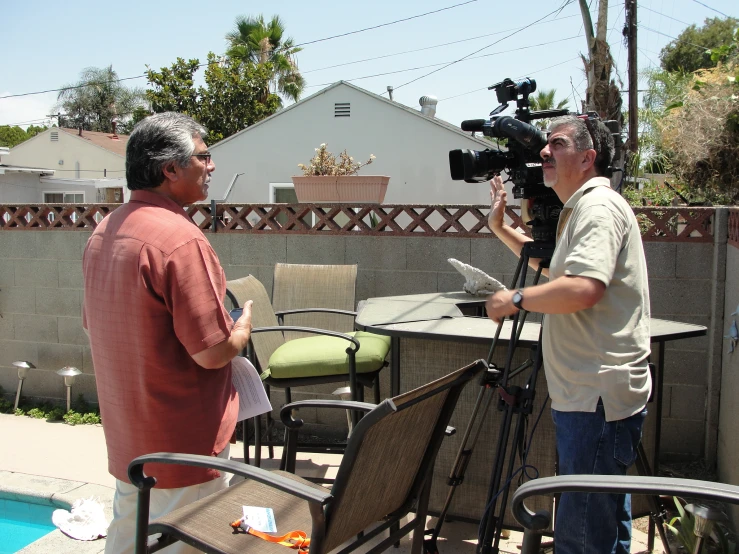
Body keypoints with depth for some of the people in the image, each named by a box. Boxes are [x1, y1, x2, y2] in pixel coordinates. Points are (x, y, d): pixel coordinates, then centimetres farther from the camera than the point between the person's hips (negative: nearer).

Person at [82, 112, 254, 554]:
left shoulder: (103, 233, 4)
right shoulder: (181, 239, -25)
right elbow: (212, 352, -25)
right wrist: (242, 329, -3)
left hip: (126, 437, 9)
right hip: (183, 444, -8)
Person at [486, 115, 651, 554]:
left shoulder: (599, 205, -14)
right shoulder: (581, 209, 20)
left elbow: (583, 288, -29)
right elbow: (554, 265, 35)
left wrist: (517, 299, -15)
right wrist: (501, 228, 26)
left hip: (599, 396, -11)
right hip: (594, 392, 11)